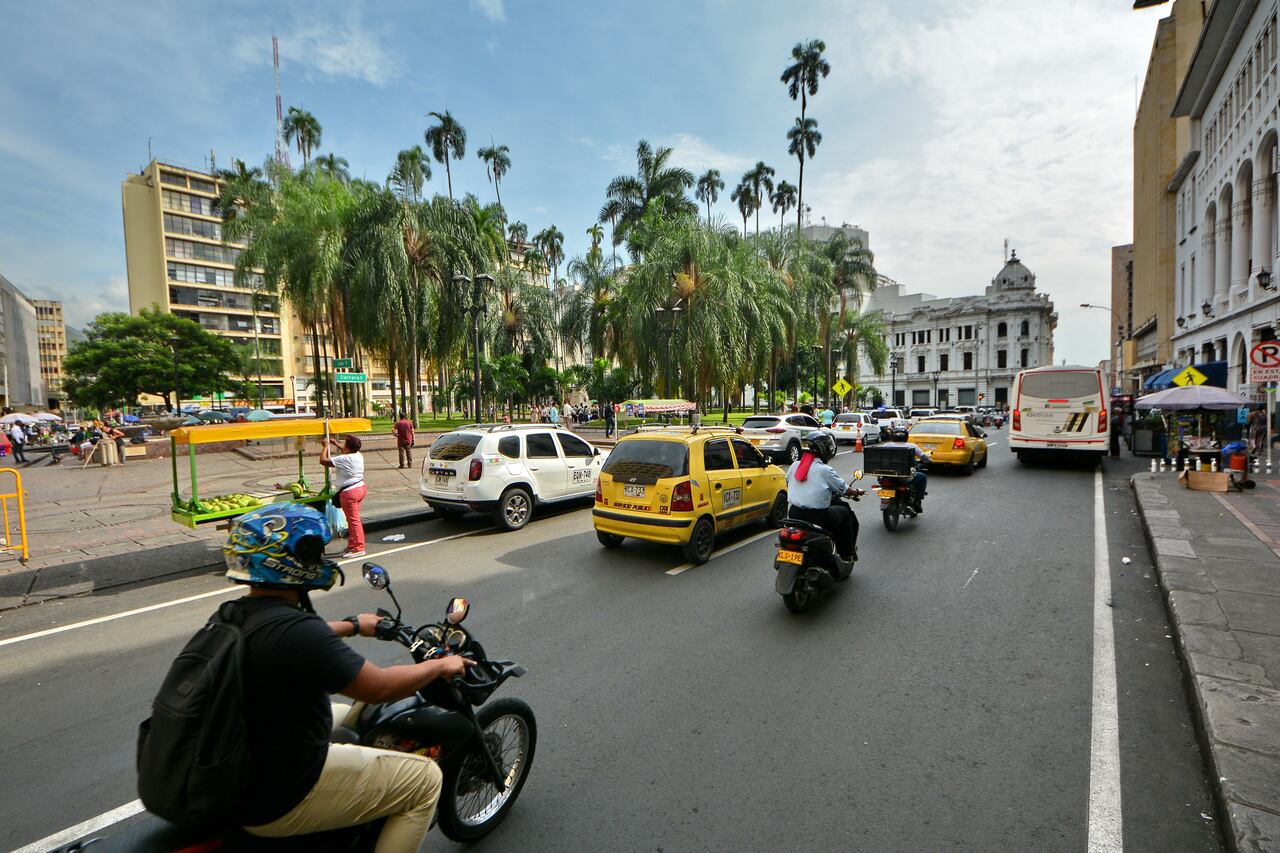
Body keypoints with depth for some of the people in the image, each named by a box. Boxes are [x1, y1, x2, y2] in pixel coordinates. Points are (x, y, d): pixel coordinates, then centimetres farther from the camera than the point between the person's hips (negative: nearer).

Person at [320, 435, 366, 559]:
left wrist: (326, 446, -4)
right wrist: (336, 444, 29)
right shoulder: (359, 455, 4)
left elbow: (323, 460, -17)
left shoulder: (344, 459, -21)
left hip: (349, 492, -9)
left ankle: (358, 548, 3)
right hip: (360, 487, 9)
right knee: (353, 520, 18)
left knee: (353, 520, -2)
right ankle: (352, 545, 27)